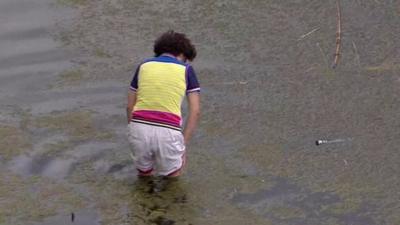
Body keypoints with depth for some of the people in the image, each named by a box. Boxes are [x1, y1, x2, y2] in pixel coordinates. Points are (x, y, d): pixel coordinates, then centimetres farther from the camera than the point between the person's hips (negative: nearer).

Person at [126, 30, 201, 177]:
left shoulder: (144, 66, 14)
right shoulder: (186, 69, 7)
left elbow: (130, 106, 15)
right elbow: (195, 111, 2)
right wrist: (183, 145, 6)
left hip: (140, 128, 3)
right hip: (167, 132, -2)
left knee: (145, 174, 26)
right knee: (173, 178, 19)